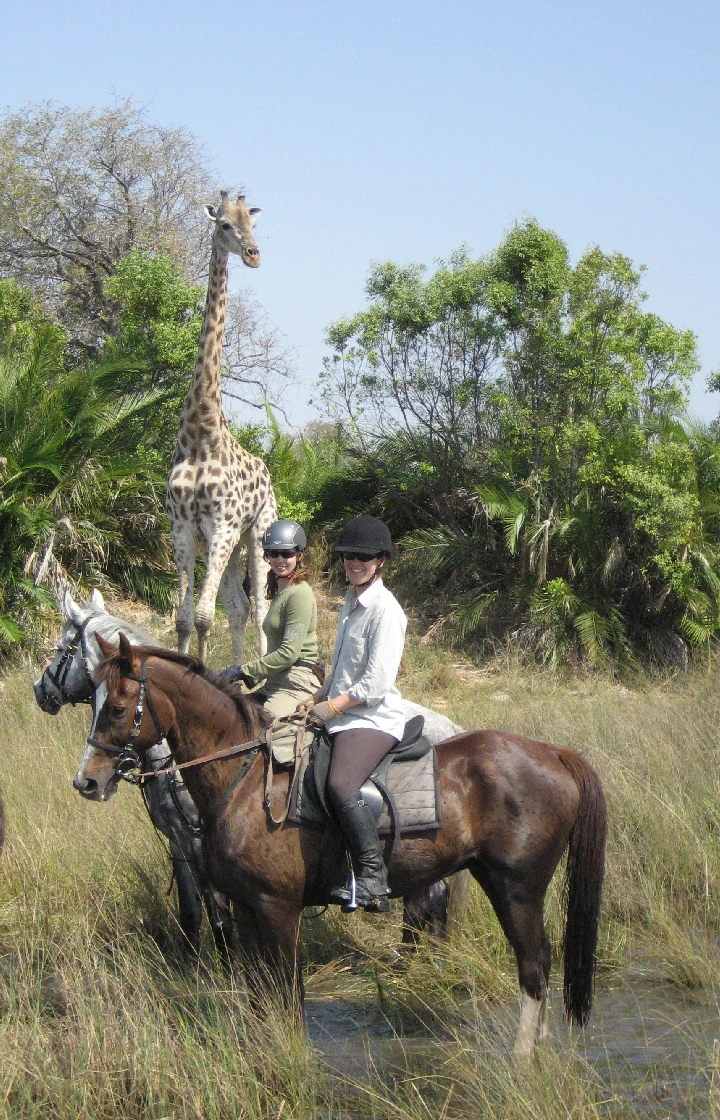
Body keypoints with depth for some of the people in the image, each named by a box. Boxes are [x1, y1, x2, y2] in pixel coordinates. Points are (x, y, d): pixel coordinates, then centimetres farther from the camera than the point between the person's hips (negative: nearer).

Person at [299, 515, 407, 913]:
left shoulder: (385, 609, -12)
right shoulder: (351, 602, 16)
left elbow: (376, 683, -18)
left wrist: (331, 707, -13)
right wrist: (316, 700, 13)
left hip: (373, 719, -11)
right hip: (340, 713, 11)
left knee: (341, 784, -32)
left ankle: (373, 882, -30)